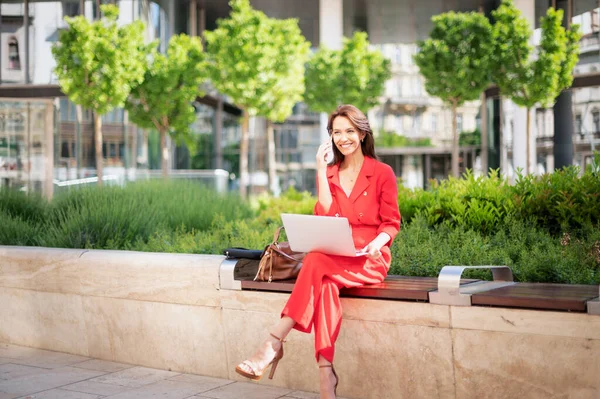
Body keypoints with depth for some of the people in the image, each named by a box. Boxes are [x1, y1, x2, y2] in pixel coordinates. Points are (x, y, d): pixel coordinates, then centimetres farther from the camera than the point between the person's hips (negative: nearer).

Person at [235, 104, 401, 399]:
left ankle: (274, 343, -38)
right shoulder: (329, 174, 14)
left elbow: (391, 223, 3)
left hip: (370, 260, -3)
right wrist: (322, 171, -3)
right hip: (334, 257, 3)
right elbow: (325, 218, -1)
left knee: (316, 263, -34)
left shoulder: (382, 173, 4)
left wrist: (378, 241, -19)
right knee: (325, 284, -35)